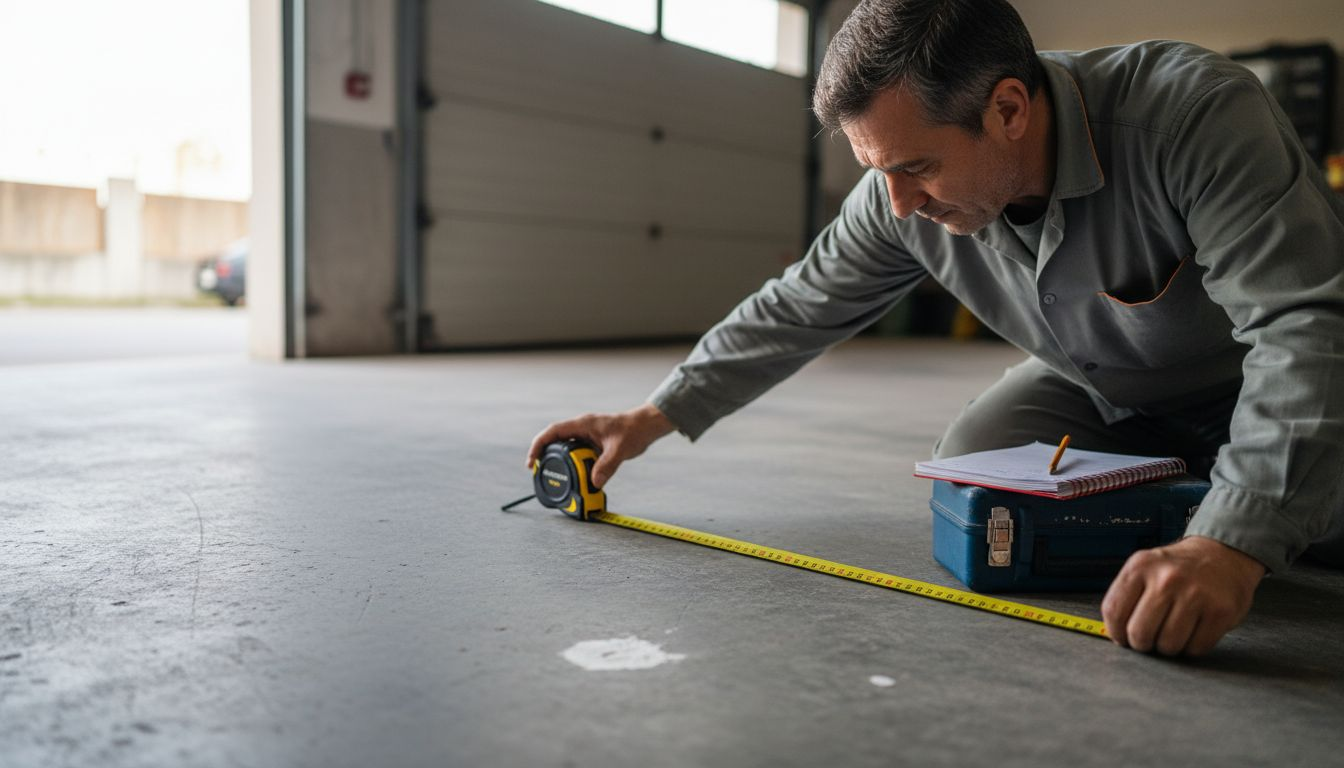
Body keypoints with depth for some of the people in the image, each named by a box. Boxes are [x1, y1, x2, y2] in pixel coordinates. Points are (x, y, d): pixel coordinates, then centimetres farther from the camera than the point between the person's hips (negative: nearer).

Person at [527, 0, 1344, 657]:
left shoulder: (1198, 111, -37)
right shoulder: (904, 197, -21)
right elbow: (798, 308, -9)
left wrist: (1232, 545, -53)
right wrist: (656, 416, -11)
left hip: (1254, 388, -3)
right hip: (1101, 389, 4)